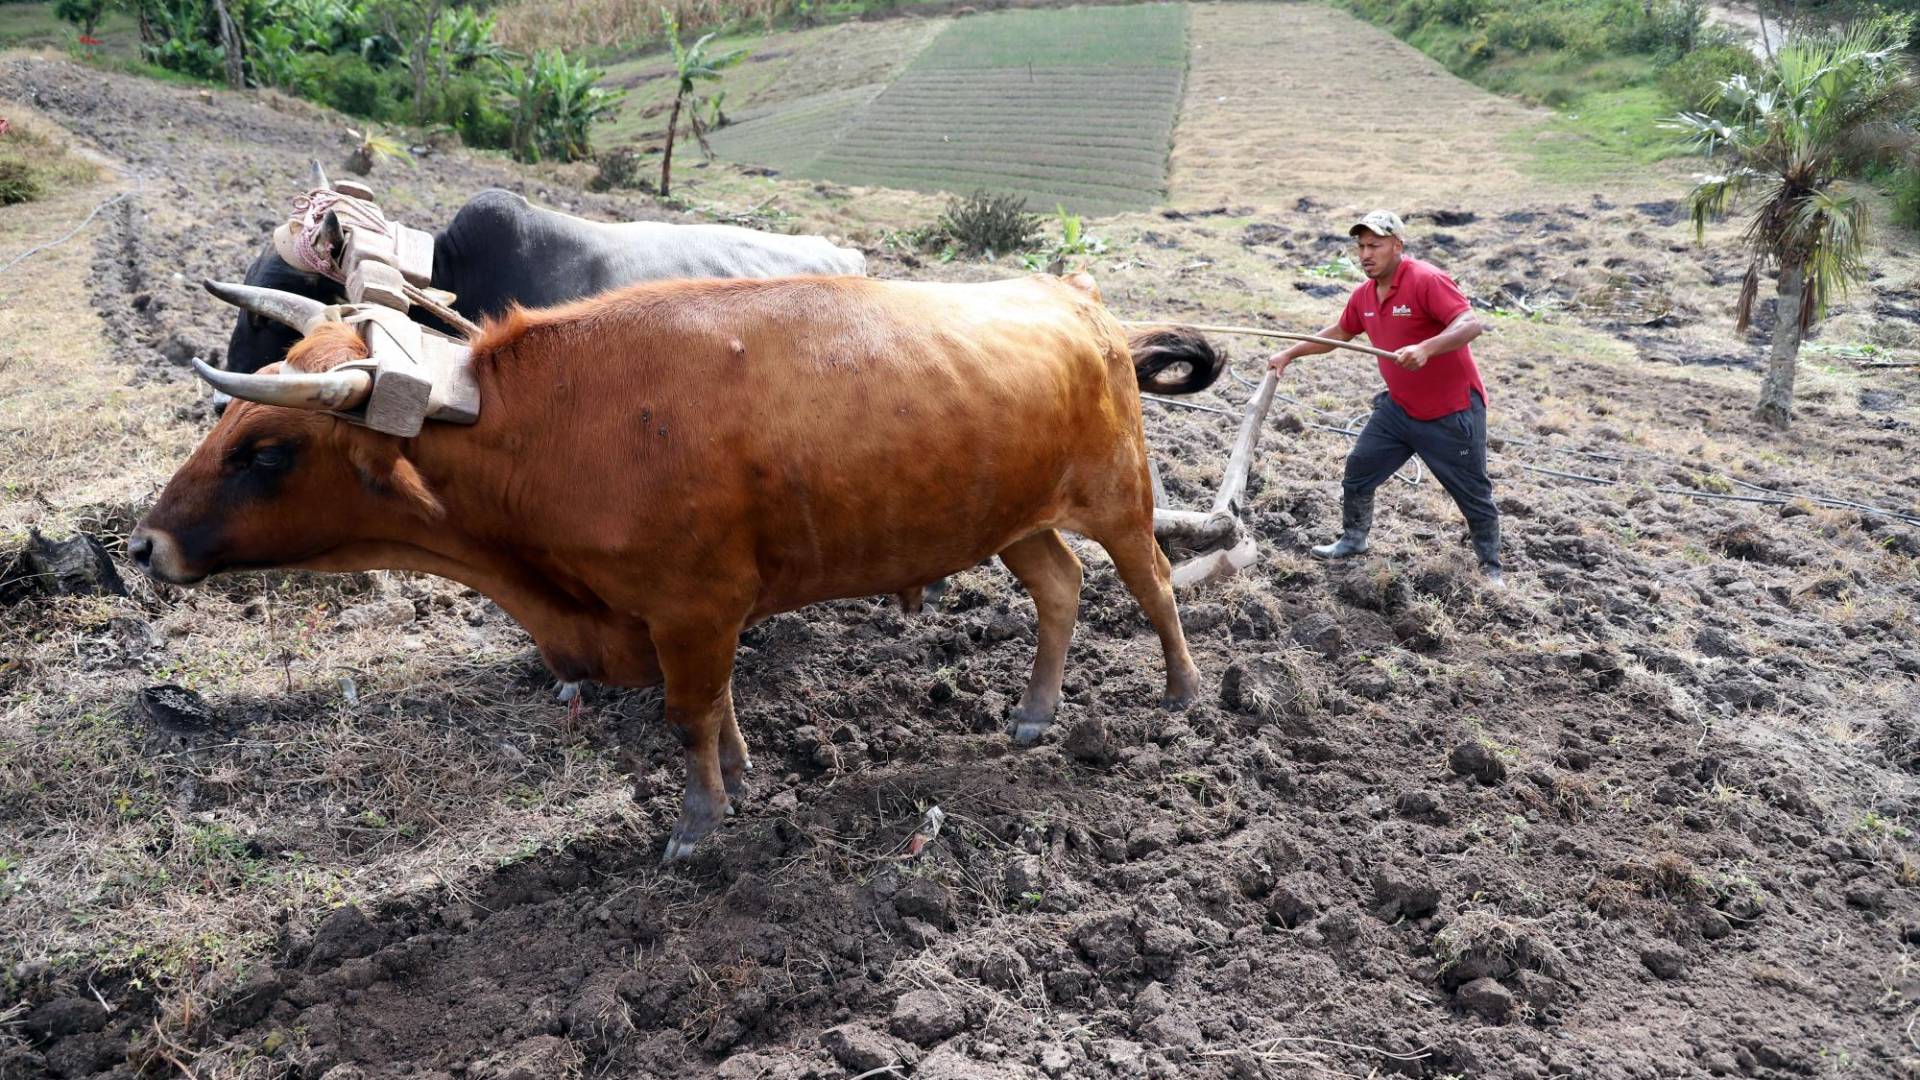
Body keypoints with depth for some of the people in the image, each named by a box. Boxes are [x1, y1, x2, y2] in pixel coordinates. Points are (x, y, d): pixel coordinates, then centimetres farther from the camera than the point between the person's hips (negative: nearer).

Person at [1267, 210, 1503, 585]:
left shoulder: (1426, 280, -22)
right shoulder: (1364, 295, 3)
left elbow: (1470, 324, -31)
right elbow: (1339, 333, 21)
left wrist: (1425, 348, -46)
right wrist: (1289, 354, 21)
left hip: (1452, 413, -7)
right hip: (1399, 408, 7)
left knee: (1474, 495, 6)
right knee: (1358, 471, 11)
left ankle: (1491, 568, 24)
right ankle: (1353, 540, 32)